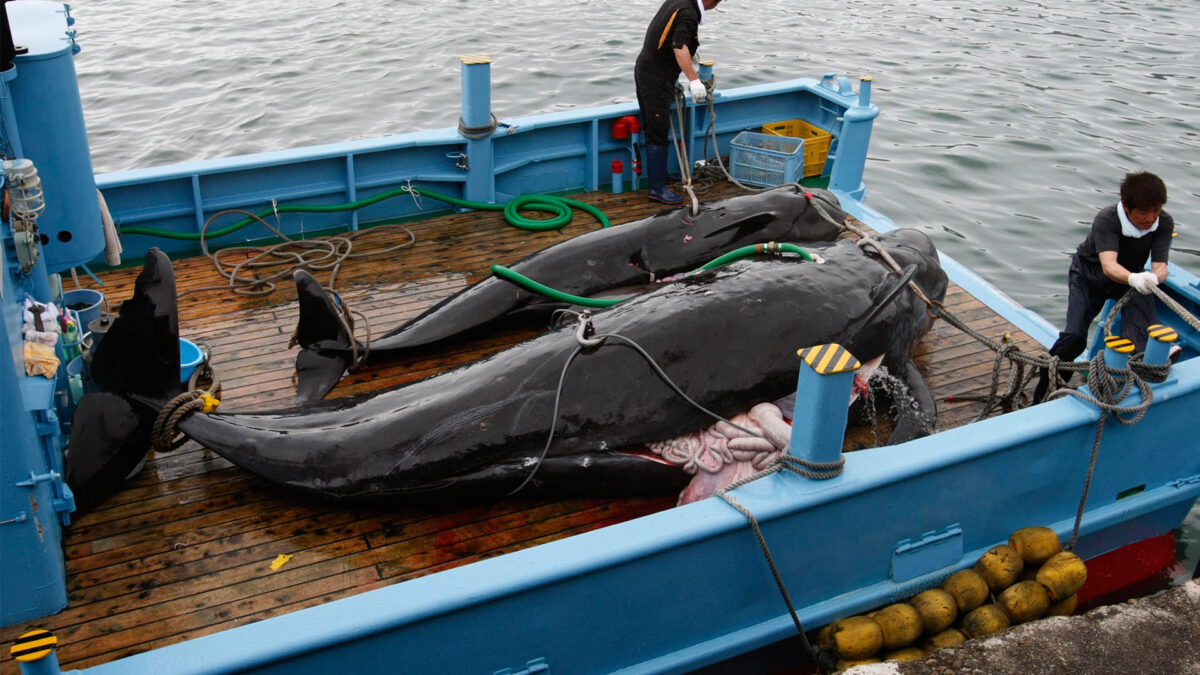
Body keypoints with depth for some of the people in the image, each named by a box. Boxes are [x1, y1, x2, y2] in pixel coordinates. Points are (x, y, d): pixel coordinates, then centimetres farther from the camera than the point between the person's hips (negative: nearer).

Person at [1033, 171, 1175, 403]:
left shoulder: (1164, 223, -19)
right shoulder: (1106, 219, -30)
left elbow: (1160, 266, -26)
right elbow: (1108, 265, -44)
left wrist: (1152, 278, -52)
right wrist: (1133, 279, -66)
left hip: (1131, 276, 4)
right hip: (1090, 273, -4)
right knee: (1074, 335, -17)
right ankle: (1042, 395, -2)